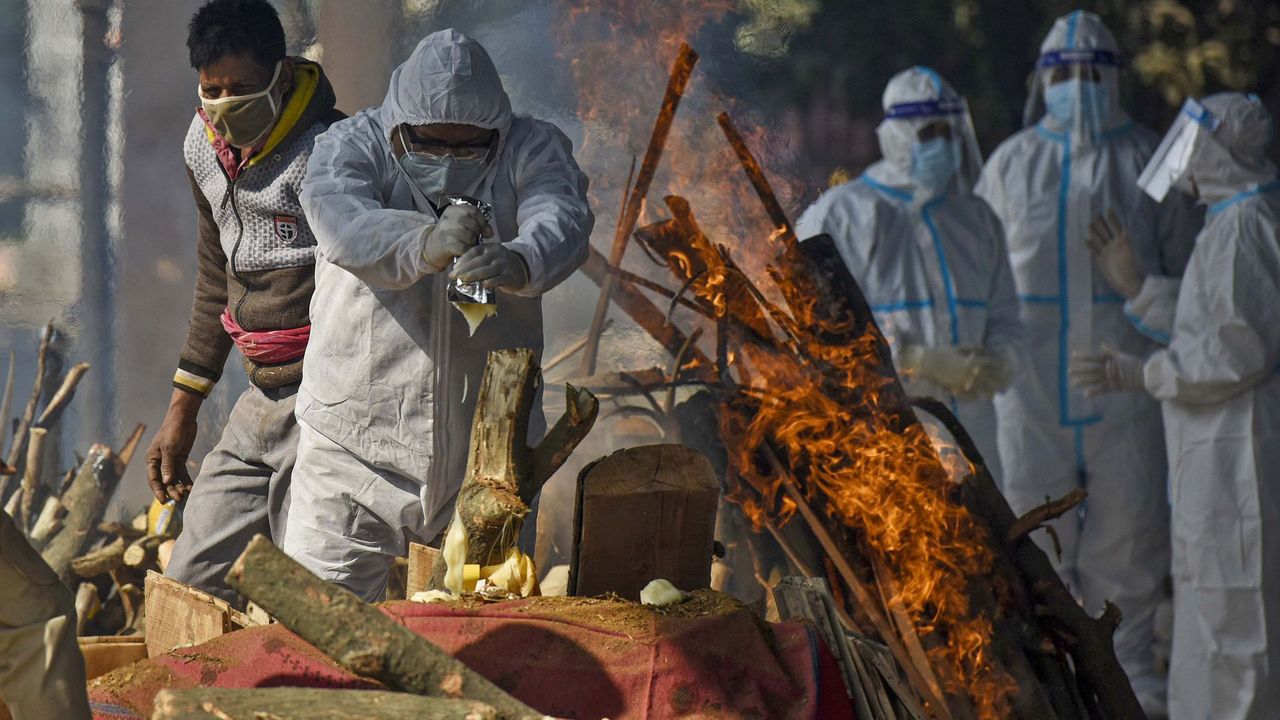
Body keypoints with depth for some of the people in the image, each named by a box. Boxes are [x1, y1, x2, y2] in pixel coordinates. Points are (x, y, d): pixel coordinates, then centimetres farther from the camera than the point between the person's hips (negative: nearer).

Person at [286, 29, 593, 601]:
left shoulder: (532, 150, -2)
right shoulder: (351, 146, -6)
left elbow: (562, 221, -23)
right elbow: (342, 222, -27)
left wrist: (519, 262, -47)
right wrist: (425, 245, -48)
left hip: (488, 442, 1)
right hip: (356, 442, -1)